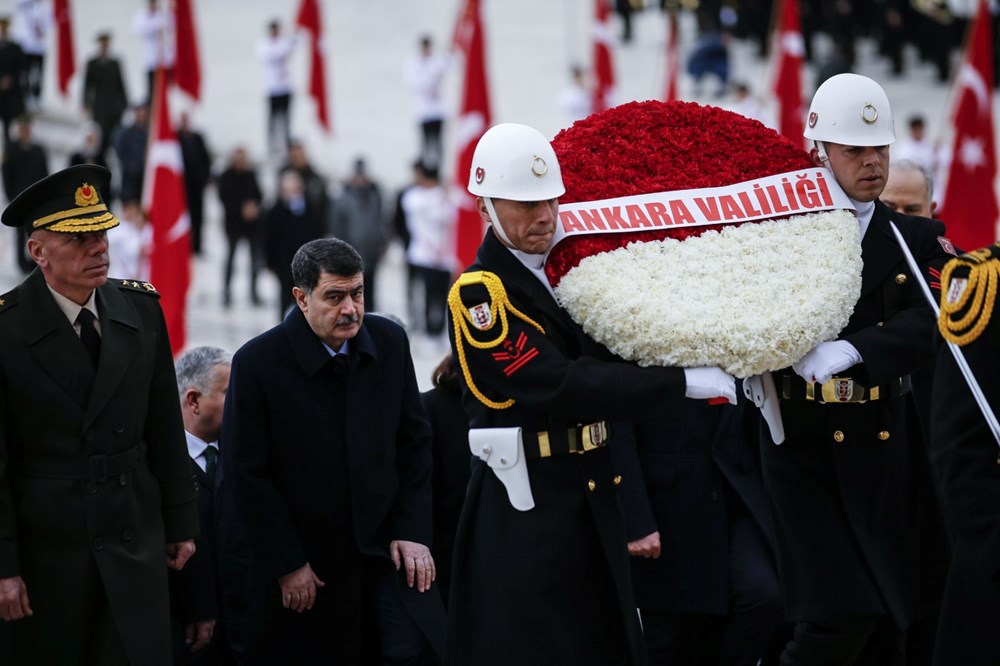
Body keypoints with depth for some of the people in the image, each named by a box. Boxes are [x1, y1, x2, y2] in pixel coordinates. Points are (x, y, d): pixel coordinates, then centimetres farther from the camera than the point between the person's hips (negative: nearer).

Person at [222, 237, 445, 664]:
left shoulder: (390, 342, 0)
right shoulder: (257, 362, -12)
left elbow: (414, 441, 7)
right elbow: (248, 475, -9)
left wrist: (412, 531, 0)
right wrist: (287, 564, -9)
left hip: (385, 542, 3)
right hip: (307, 555, -3)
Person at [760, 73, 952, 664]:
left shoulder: (917, 240, 6)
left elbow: (926, 326, -12)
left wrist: (852, 350, -28)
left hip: (888, 454, 3)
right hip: (807, 452, -3)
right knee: (840, 617, -12)